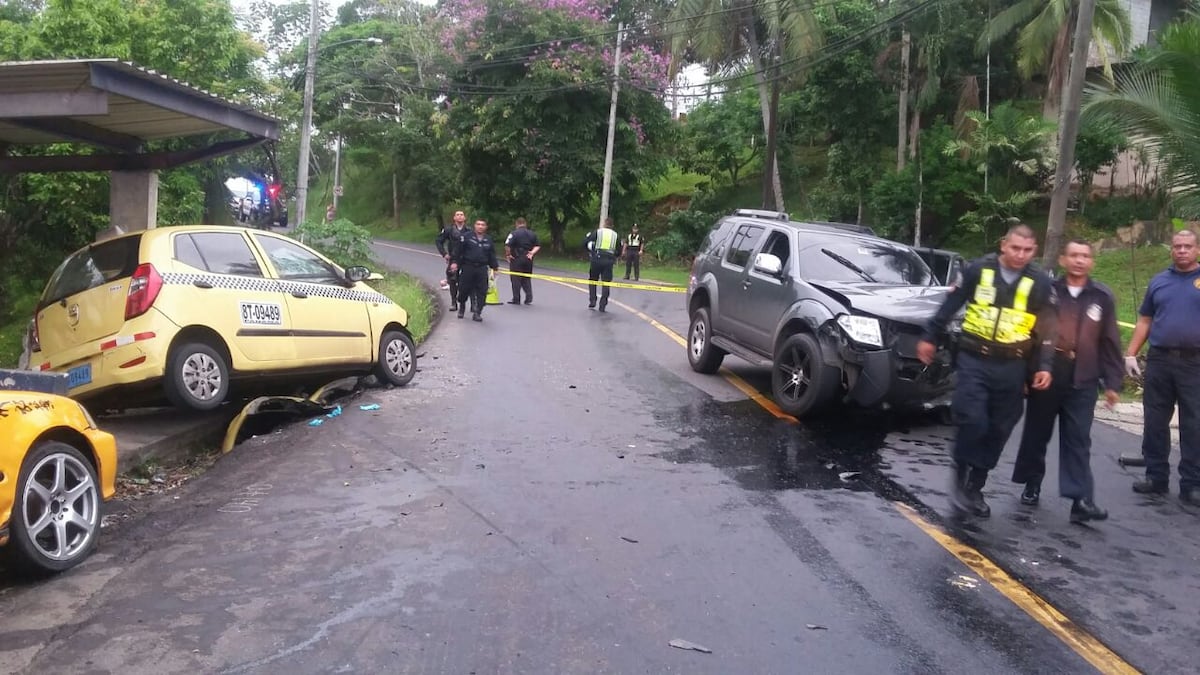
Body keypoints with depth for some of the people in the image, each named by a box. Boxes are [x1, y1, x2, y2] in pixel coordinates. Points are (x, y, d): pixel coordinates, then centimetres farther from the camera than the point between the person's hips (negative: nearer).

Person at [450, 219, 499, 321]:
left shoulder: (488, 240, 12)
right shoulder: (466, 237, 1)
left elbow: (492, 255, 19)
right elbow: (458, 251, -1)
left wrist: (495, 267, 16)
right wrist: (454, 262, -9)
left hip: (482, 269, 2)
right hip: (467, 267, -2)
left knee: (481, 291, -4)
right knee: (464, 289, 3)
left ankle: (477, 313, 2)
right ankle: (462, 306, 31)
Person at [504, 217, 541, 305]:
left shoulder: (514, 233, -10)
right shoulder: (532, 234, 9)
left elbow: (507, 246, -18)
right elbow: (538, 246, 9)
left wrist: (507, 255, -6)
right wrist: (532, 252, 1)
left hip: (517, 259, -5)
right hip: (528, 259, 5)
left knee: (516, 279, 3)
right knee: (527, 279, 15)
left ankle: (516, 299, 5)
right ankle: (529, 298, 6)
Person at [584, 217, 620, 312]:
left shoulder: (597, 231, 1)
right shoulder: (616, 235, 9)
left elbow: (585, 242, -1)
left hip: (597, 259, -1)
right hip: (609, 260, 1)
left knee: (592, 280, 15)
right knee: (606, 283, 5)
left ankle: (592, 302, 8)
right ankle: (603, 305, 1)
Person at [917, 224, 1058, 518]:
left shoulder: (1040, 284, 1)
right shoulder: (979, 270, -3)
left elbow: (1047, 329, 7)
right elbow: (950, 305, 5)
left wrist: (1044, 365, 0)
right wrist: (930, 337, 7)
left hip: (1011, 367, 2)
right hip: (974, 361, -2)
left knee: (997, 431, 7)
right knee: (972, 421, -15)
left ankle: (975, 487, 21)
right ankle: (960, 471, 10)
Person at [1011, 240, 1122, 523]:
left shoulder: (1102, 297, 5)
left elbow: (1110, 343, 6)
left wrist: (1113, 382, 3)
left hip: (1082, 382, 1)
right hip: (1044, 377, 0)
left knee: (1078, 441, -2)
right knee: (1036, 435, 11)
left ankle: (1081, 500, -6)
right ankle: (1032, 485, 28)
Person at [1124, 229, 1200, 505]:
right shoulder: (1159, 281, 11)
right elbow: (1144, 321, 13)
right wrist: (1130, 354, 4)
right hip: (1159, 360, 3)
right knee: (1154, 422, 7)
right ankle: (1156, 476, 17)